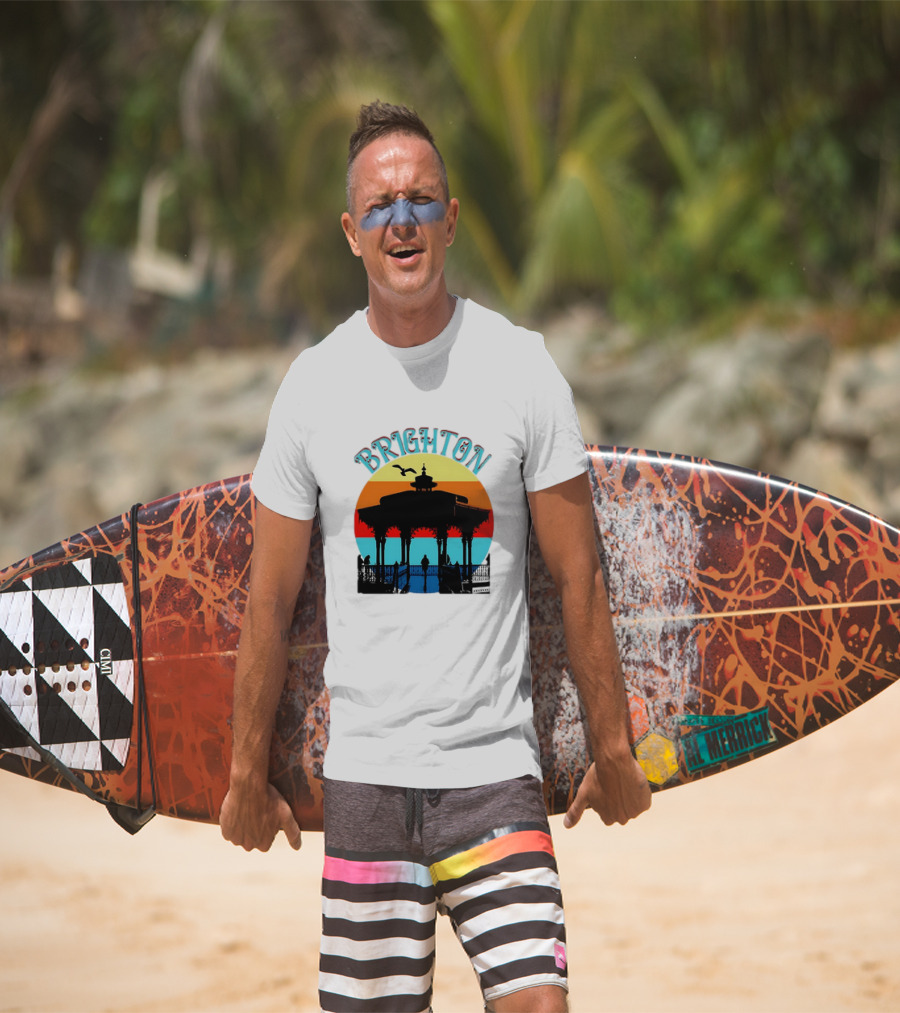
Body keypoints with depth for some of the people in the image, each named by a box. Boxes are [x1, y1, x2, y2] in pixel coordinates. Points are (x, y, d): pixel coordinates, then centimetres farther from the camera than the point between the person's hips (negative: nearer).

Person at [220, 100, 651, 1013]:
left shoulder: (521, 367, -1)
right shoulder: (314, 383, 3)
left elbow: (577, 577, 4)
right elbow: (270, 598, 9)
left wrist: (611, 748, 5)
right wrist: (248, 773, 11)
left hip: (495, 769, -1)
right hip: (363, 770, 1)